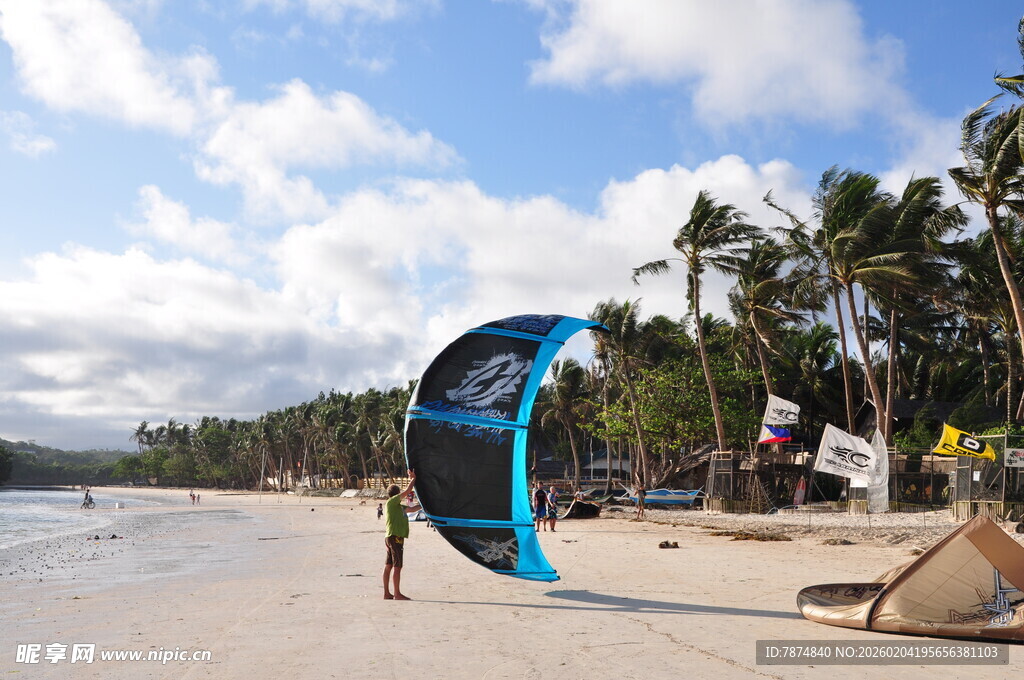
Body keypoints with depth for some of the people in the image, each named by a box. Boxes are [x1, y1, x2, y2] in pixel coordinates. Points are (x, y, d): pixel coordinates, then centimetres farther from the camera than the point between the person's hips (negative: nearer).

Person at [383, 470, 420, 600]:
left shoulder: (398, 506, 20)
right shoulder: (391, 502, -7)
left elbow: (412, 509, 26)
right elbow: (407, 490, -10)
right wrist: (413, 479, 3)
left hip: (390, 537, 10)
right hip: (395, 537, -10)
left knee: (388, 566, 10)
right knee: (397, 566, -8)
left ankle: (387, 593, 13)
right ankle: (397, 594, -6)